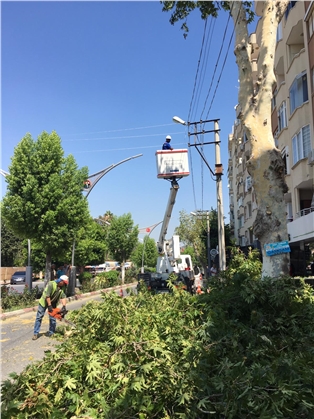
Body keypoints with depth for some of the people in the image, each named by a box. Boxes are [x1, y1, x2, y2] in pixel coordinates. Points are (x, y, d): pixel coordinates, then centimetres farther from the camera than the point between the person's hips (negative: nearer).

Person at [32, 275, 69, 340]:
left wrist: (64, 306, -28)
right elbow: (47, 295, -28)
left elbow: (63, 297, -13)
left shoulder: (61, 288, -5)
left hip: (53, 303, 5)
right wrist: (49, 306, -29)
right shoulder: (51, 284, -25)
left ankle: (51, 332, 15)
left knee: (52, 319, 3)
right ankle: (35, 333, 2)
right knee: (39, 317, -2)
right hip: (44, 302, -5)